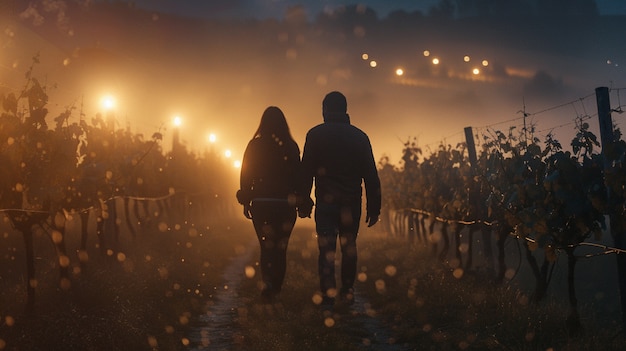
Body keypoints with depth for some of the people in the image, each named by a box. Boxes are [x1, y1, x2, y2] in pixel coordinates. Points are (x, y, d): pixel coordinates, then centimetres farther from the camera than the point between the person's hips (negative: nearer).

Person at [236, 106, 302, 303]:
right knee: (280, 248, 12)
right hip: (285, 204, 1)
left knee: (267, 247, 3)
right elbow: (298, 175, -2)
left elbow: (246, 175, -1)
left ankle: (268, 284, -20)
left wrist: (246, 201, 5)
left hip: (261, 204, 0)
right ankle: (276, 290, 17)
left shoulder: (254, 145, -1)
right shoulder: (291, 146, -2)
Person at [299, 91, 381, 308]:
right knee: (349, 247, 13)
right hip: (352, 202, 2)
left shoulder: (315, 135, 1)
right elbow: (371, 175, 5)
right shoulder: (359, 136, 7)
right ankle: (348, 292, 13)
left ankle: (328, 295, -8)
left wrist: (303, 202, -1)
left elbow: (306, 171, -4)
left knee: (326, 248, -1)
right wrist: (374, 207, 7)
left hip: (326, 201, -2)